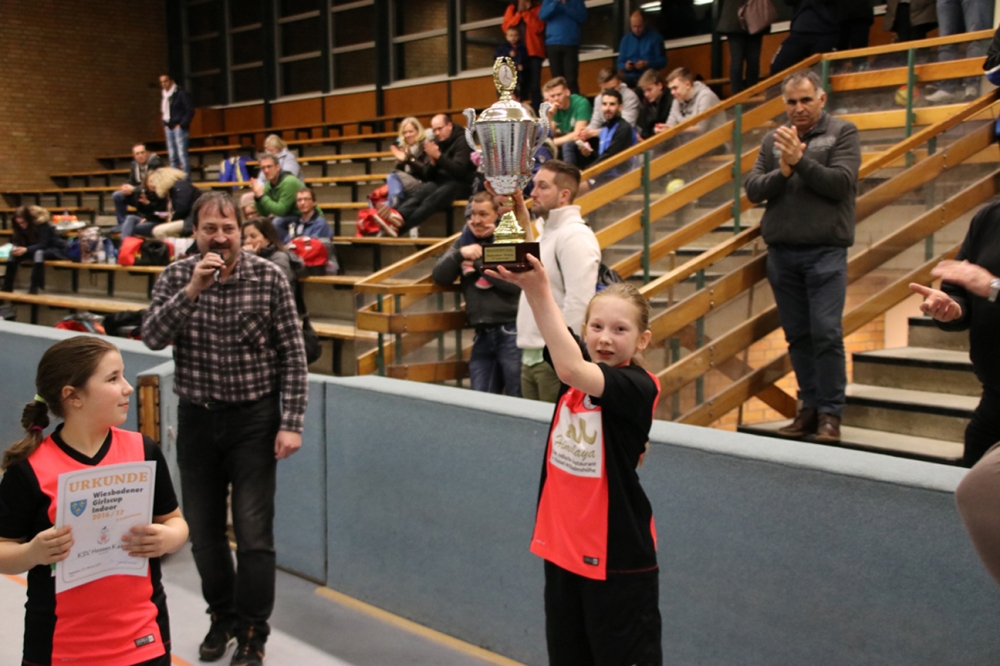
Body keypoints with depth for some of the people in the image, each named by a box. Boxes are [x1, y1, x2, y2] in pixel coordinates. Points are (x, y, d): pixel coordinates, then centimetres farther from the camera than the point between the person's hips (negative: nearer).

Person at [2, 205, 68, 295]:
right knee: (14, 254, -13)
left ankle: (34, 287, -41)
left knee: (38, 253, -38)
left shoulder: (42, 224, -24)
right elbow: (17, 241, 0)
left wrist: (26, 250, -41)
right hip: (35, 250, 7)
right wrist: (16, 247, -24)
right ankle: (7, 287, -14)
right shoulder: (21, 227, -5)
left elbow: (43, 244, -29)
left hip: (54, 249, -7)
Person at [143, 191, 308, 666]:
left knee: (254, 533, -3)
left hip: (254, 418, -3)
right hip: (196, 418, 3)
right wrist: (192, 290, -25)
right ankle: (222, 614, 35)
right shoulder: (176, 277, -1)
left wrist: (291, 424, -12)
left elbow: (292, 356, -7)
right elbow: (152, 338, -15)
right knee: (203, 530, 13)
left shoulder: (268, 277, -9)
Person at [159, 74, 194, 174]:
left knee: (182, 154, -12)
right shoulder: (164, 96, 17)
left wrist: (182, 124, -13)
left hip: (179, 127, -7)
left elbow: (190, 110, -10)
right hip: (168, 128, 7)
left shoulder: (181, 93, -6)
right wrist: (165, 125, 9)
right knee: (172, 157, 5)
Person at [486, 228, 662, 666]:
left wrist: (538, 291, -38)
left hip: (617, 556, -6)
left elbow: (571, 370, -34)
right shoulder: (580, 362, 0)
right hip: (562, 547, 6)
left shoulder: (639, 387, -16)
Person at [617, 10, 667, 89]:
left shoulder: (655, 37, 4)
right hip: (630, 77, 2)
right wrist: (625, 66, -9)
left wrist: (647, 64, -17)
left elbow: (662, 61, 1)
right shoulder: (626, 39, 14)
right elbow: (620, 64, 15)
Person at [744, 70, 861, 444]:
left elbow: (842, 182, -11)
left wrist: (800, 160, -16)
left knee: (826, 334, -9)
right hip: (781, 252, 4)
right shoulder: (773, 140, 12)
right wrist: (782, 173, -11)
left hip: (825, 251, -4)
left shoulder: (842, 133, 2)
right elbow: (753, 190, 5)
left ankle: (830, 414, -1)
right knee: (797, 336, 7)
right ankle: (810, 408, 16)